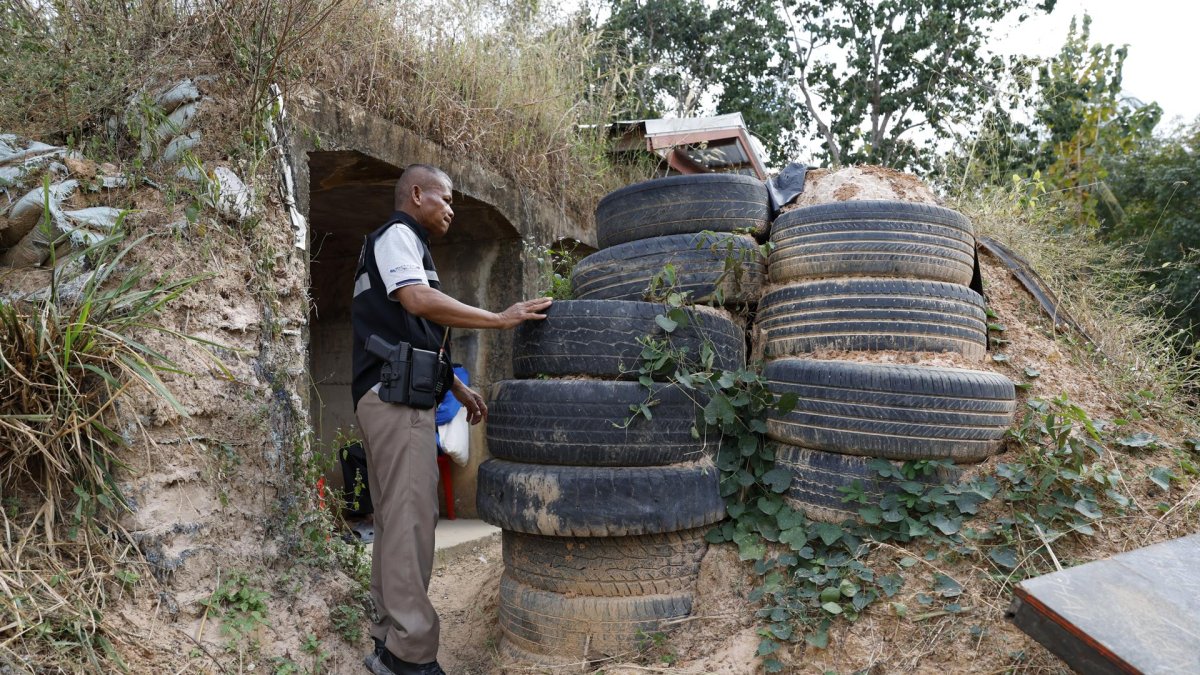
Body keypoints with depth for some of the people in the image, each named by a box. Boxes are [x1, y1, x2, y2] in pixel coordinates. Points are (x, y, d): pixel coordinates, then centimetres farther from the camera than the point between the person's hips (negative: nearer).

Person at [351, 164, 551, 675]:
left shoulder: (401, 244, 27)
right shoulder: (397, 234, -3)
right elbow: (418, 300, -22)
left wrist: (459, 389, 24)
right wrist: (500, 318, -20)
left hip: (386, 396, 10)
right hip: (396, 393, -10)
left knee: (393, 519, 10)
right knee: (411, 519, -11)